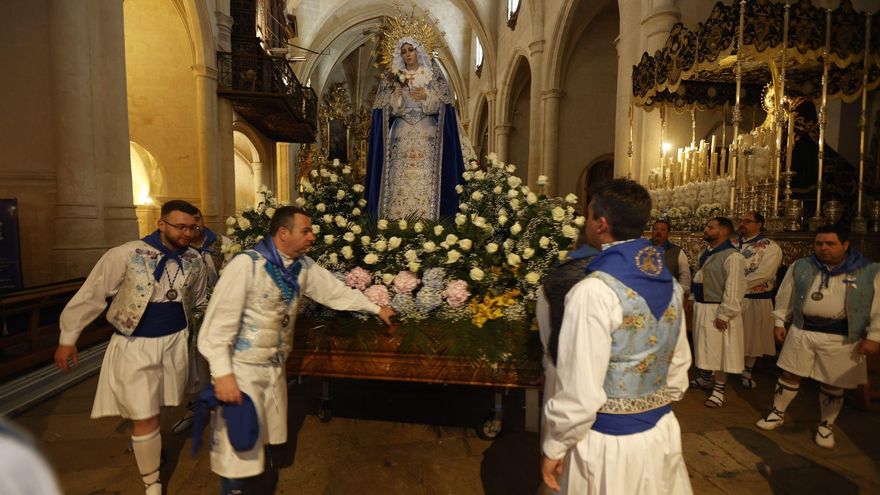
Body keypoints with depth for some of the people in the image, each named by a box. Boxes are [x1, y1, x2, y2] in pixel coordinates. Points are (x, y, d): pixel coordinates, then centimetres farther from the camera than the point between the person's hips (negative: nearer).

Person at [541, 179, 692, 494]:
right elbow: (679, 366, 8)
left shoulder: (594, 291, -26)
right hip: (661, 432, 7)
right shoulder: (670, 284, -1)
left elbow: (581, 391, -24)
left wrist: (554, 447, -10)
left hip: (608, 442, -6)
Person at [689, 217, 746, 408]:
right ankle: (705, 378, 38)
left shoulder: (732, 257, -18)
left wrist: (723, 314, -20)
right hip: (701, 308, 9)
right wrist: (693, 298, 14)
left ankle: (719, 390, 14)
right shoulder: (706, 253, 10)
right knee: (704, 346, 21)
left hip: (717, 311, -9)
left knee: (719, 350, 2)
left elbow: (734, 289, -21)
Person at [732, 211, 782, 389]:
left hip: (756, 301, -3)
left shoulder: (770, 247, -7)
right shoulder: (732, 244, 6)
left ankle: (747, 372, 29)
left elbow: (763, 274, -18)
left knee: (752, 337, 11)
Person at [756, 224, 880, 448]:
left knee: (832, 384, 11)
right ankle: (777, 413, 26)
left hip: (841, 339, -1)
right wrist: (780, 322, 8)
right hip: (802, 332, 2)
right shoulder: (800, 267, 2)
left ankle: (826, 425, 31)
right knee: (790, 375, 11)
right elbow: (785, 297, 8)